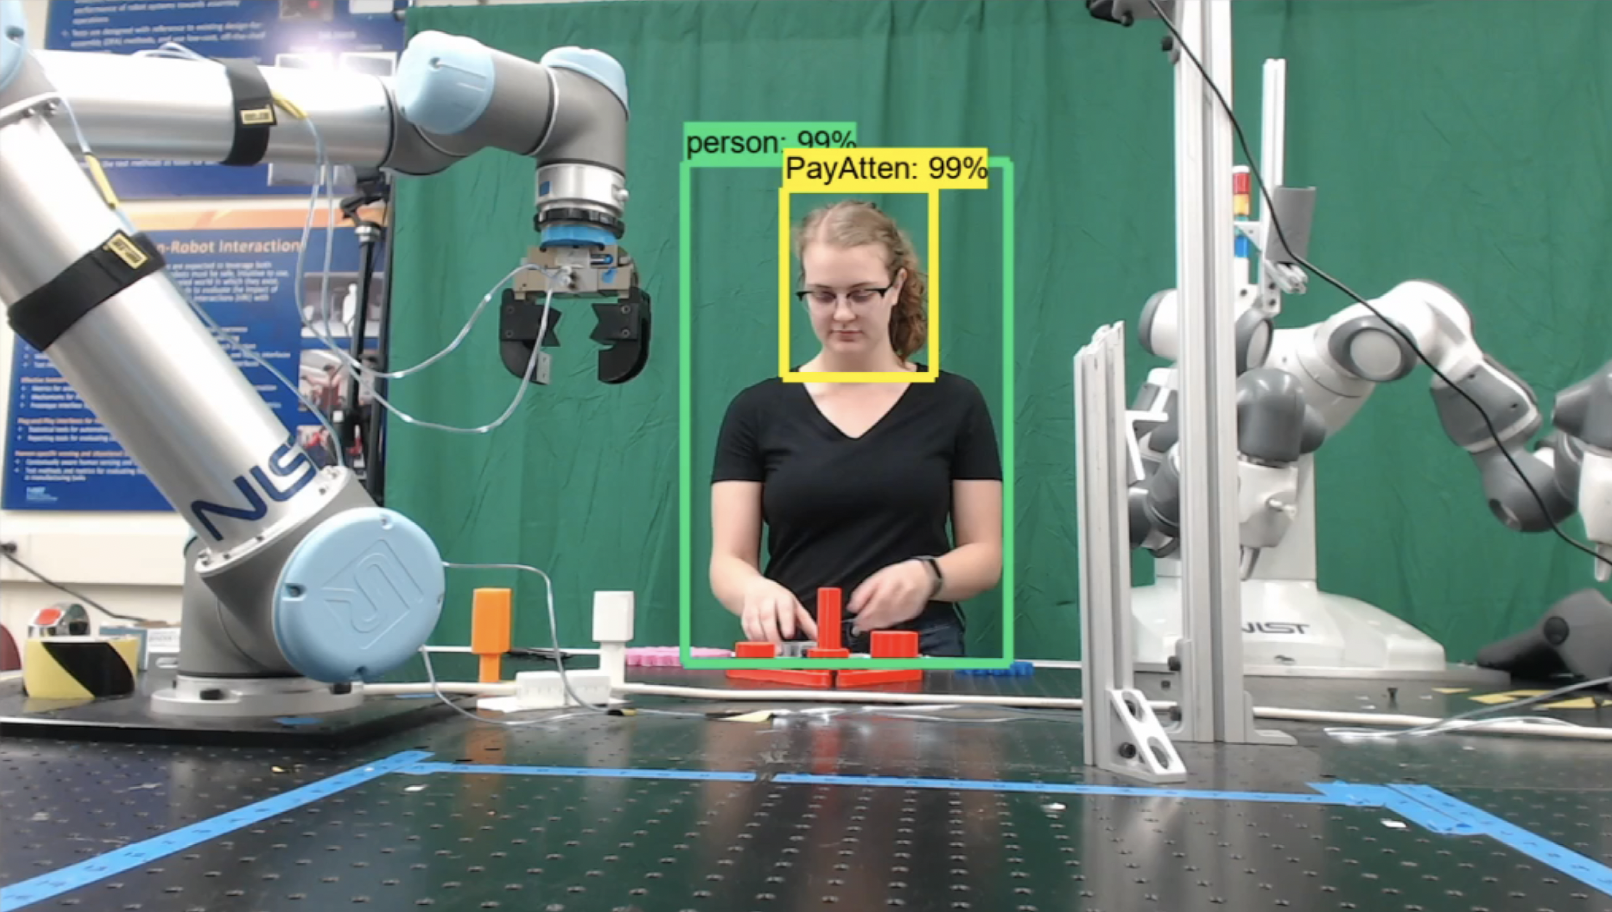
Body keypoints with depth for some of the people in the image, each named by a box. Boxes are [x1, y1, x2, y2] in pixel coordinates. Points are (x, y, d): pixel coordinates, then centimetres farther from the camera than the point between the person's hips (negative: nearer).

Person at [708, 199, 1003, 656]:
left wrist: (927, 576, -16)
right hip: (793, 653, 0)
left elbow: (986, 554, 5)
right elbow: (728, 560, 1)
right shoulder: (756, 410, 5)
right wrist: (758, 590, -21)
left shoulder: (954, 403, 5)